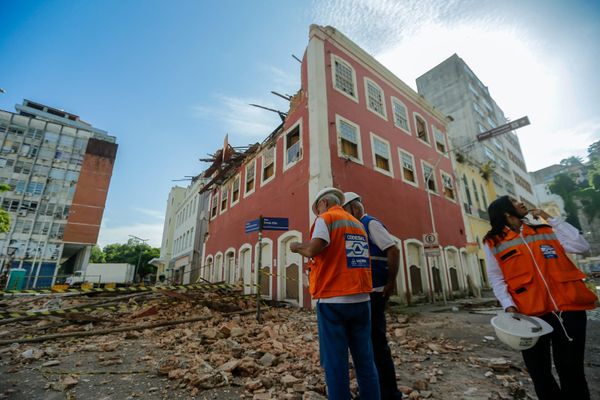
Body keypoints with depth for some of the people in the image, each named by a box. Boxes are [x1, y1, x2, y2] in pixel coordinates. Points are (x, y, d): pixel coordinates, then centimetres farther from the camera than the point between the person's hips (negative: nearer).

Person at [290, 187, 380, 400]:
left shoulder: (325, 218, -3)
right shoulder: (358, 223, 18)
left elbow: (314, 249, -18)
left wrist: (297, 247, 1)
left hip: (333, 300, -6)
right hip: (361, 299, 6)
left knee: (335, 361, 4)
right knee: (365, 359, 13)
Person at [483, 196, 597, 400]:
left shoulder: (545, 230, 14)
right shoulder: (494, 243, 1)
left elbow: (582, 246, 3)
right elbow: (497, 279, -1)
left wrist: (551, 219, 5)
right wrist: (508, 305, -15)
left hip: (568, 308, 3)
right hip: (530, 314, -2)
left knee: (571, 369, 10)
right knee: (539, 372, 8)